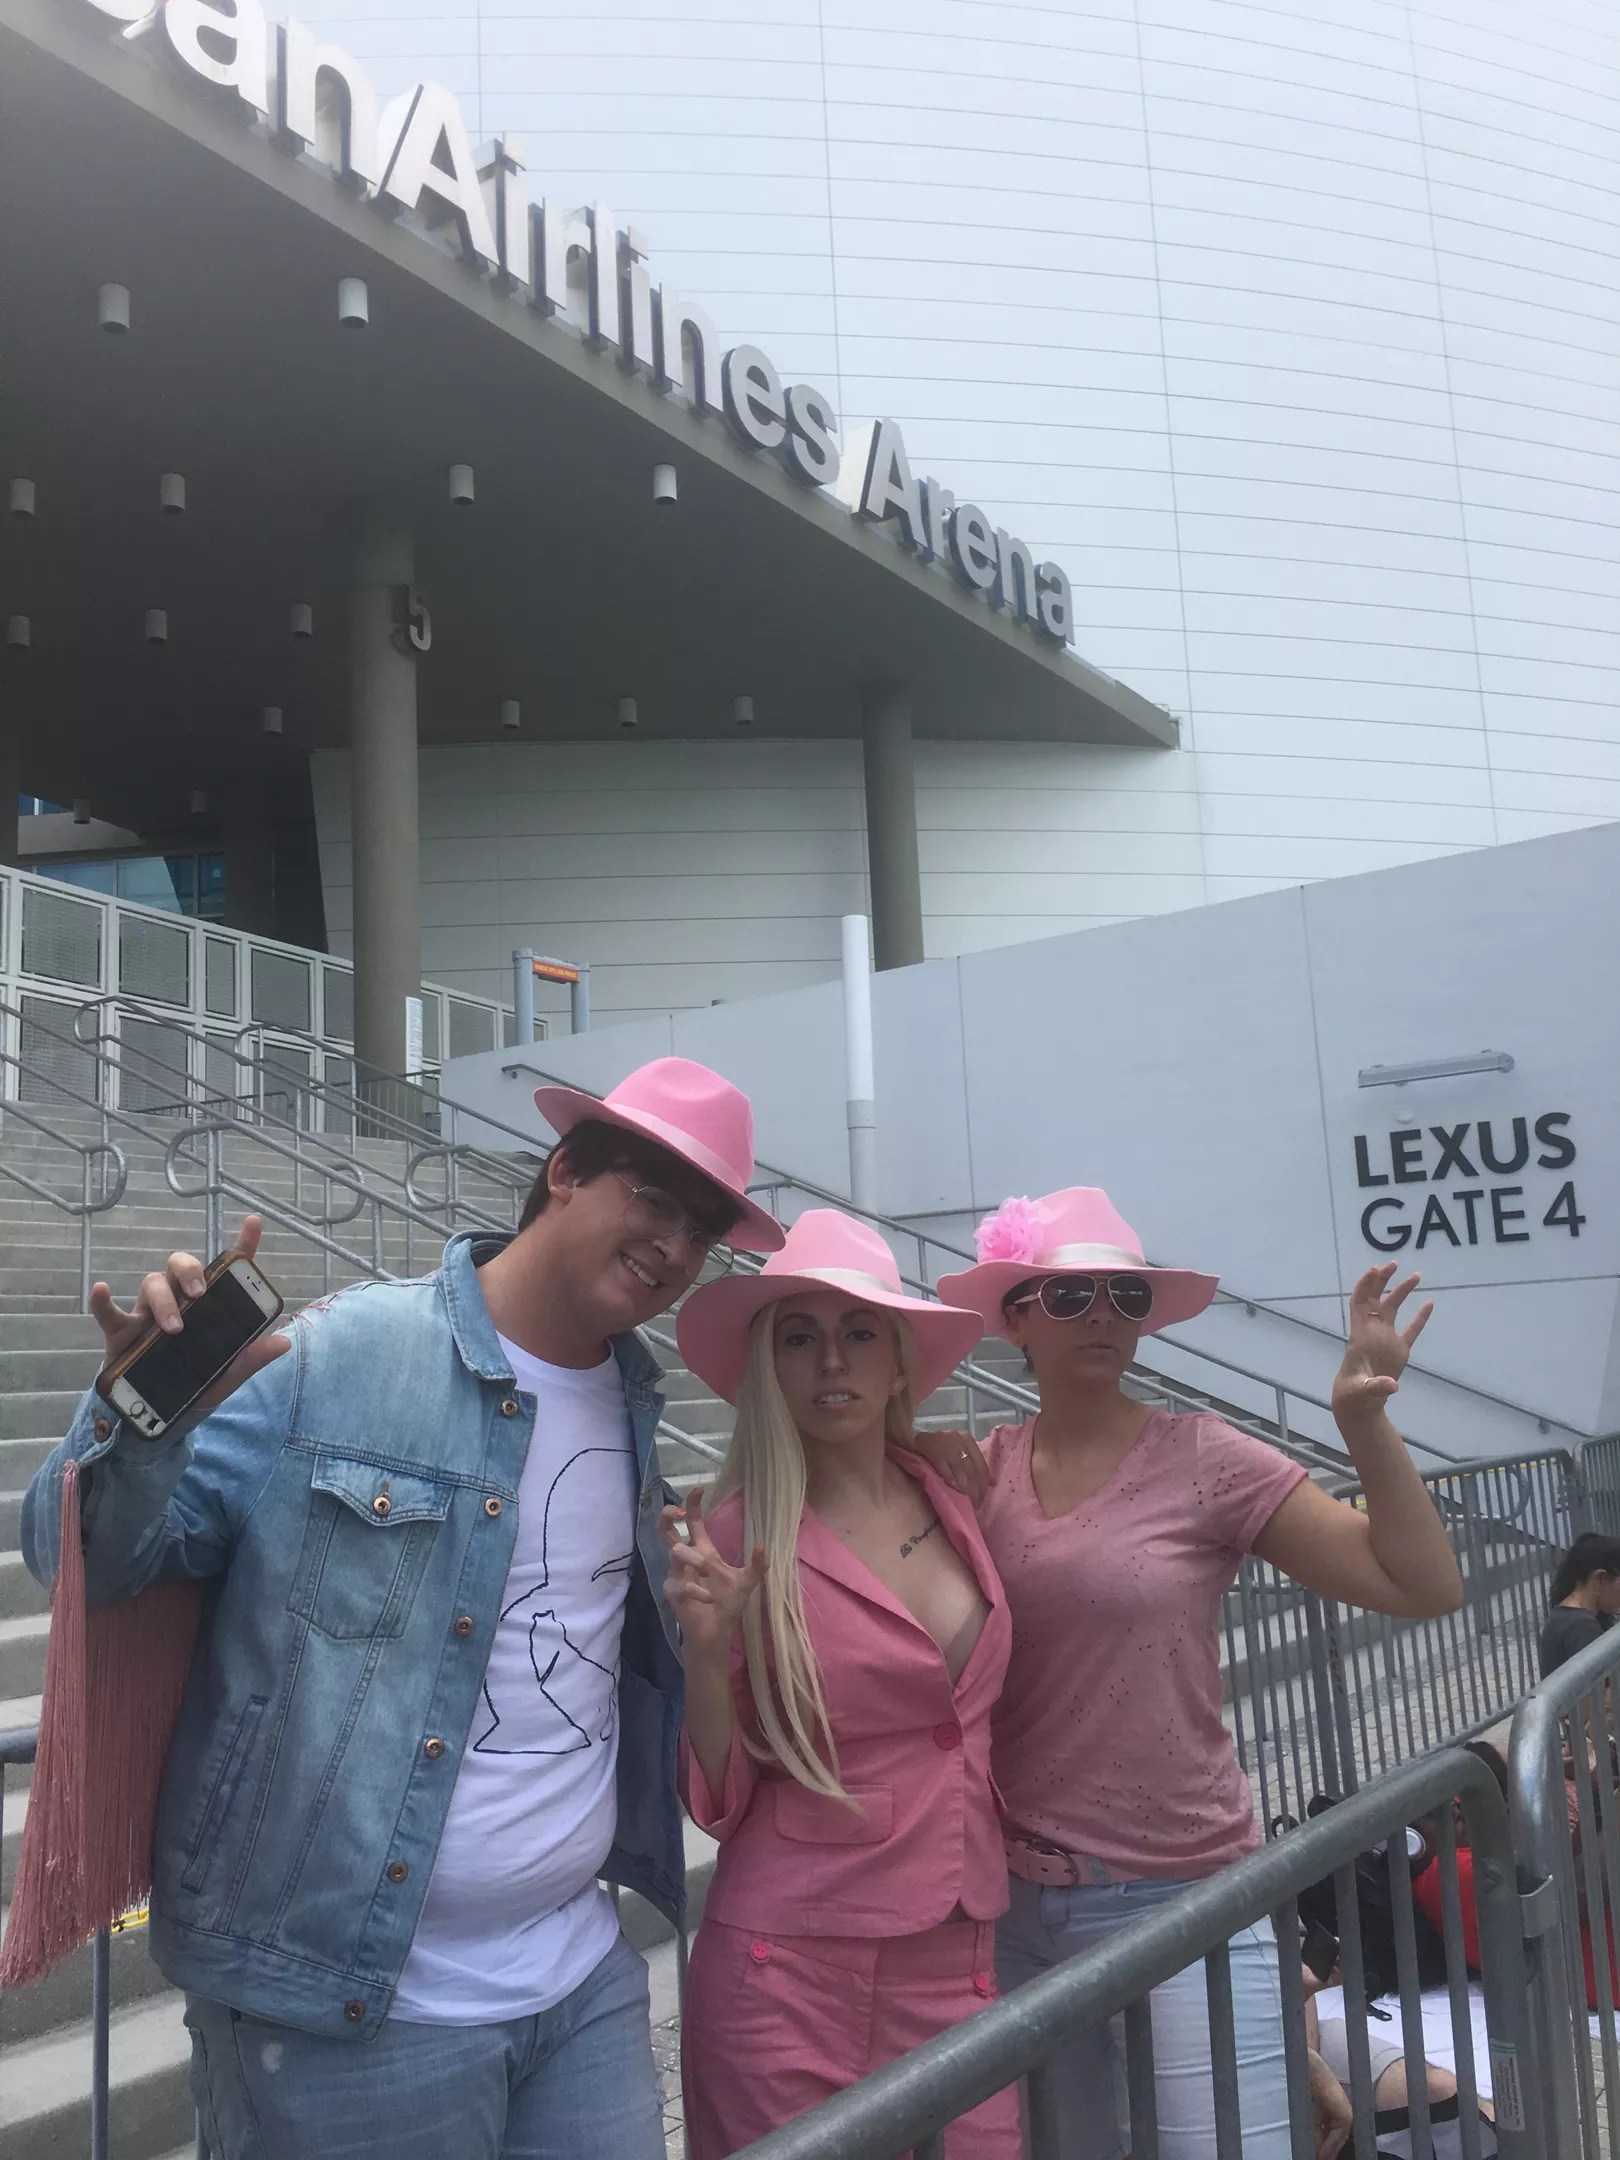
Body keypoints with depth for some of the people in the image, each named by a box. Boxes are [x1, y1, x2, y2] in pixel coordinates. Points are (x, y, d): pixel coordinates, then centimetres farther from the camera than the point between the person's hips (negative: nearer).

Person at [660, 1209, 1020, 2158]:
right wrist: (708, 1649, -22)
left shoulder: (953, 1498, 2)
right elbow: (720, 1802, -8)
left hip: (960, 1960, 4)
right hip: (792, 1970, -4)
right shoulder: (736, 1540, -13)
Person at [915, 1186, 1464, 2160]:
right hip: (1012, 1898, 3)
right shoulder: (977, 1473, -1)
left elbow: (1427, 1585, -10)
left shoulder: (1204, 1459, -9)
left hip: (1180, 1898, -3)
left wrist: (1364, 1414, -22)